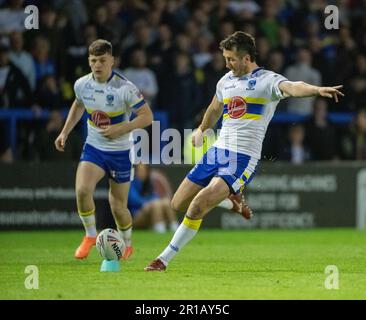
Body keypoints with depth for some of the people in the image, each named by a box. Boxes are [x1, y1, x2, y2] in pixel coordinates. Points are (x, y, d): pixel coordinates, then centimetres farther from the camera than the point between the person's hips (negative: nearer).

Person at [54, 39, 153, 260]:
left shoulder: (125, 88, -20)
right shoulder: (82, 85, -6)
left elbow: (147, 116, -17)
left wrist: (121, 129, -29)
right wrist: (65, 132, 13)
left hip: (120, 152, -3)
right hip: (93, 148, 3)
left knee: (118, 206, 4)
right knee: (82, 190, -22)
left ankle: (127, 245, 34)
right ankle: (91, 236, 1)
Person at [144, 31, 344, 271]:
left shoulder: (267, 80, -9)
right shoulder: (227, 80, 13)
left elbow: (292, 87, -30)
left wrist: (317, 90, -51)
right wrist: (202, 130, 48)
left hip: (243, 158, -8)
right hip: (217, 151, 8)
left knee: (198, 206, -21)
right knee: (179, 205, 10)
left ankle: (164, 260, -7)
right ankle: (230, 196, 33)